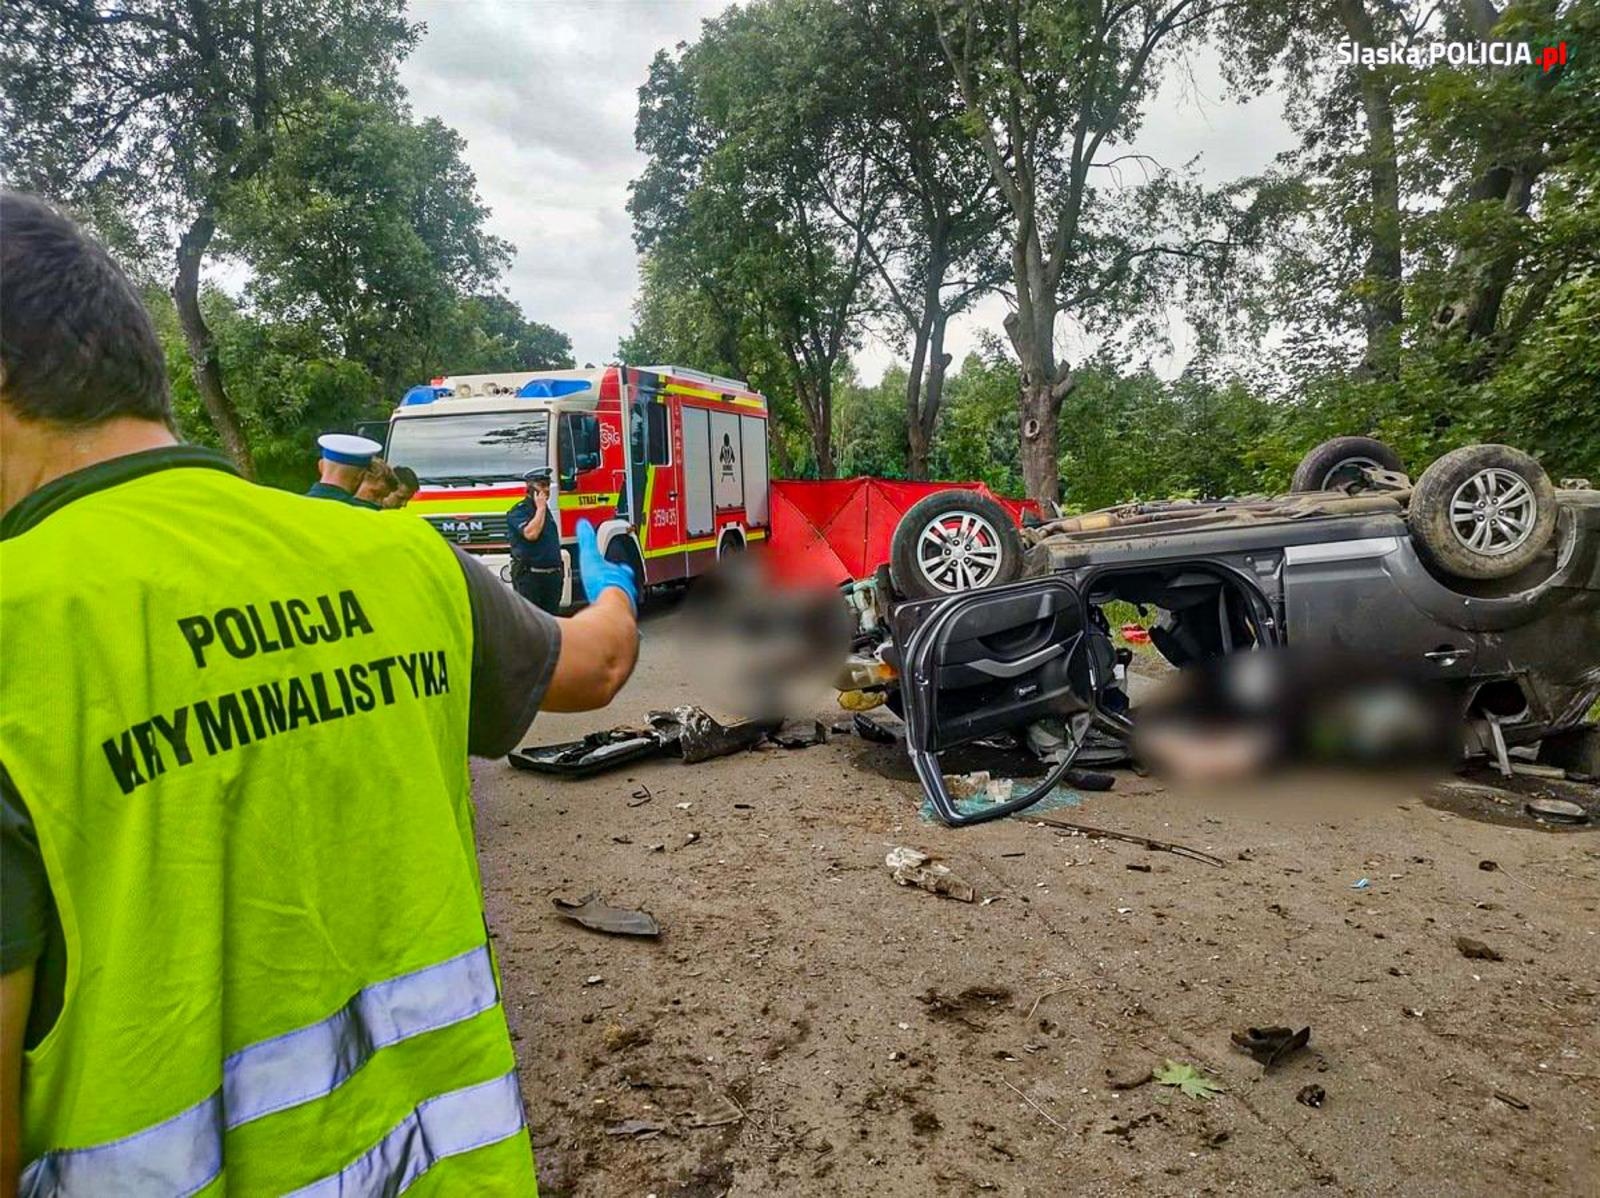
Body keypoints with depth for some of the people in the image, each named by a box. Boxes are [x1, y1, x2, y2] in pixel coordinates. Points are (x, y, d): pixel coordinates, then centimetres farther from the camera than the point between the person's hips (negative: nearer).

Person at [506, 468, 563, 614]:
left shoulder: (546, 509, 17)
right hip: (529, 575, -7)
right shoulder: (518, 511, -7)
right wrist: (540, 508, -12)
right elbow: (531, 534, -24)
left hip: (552, 575, 7)